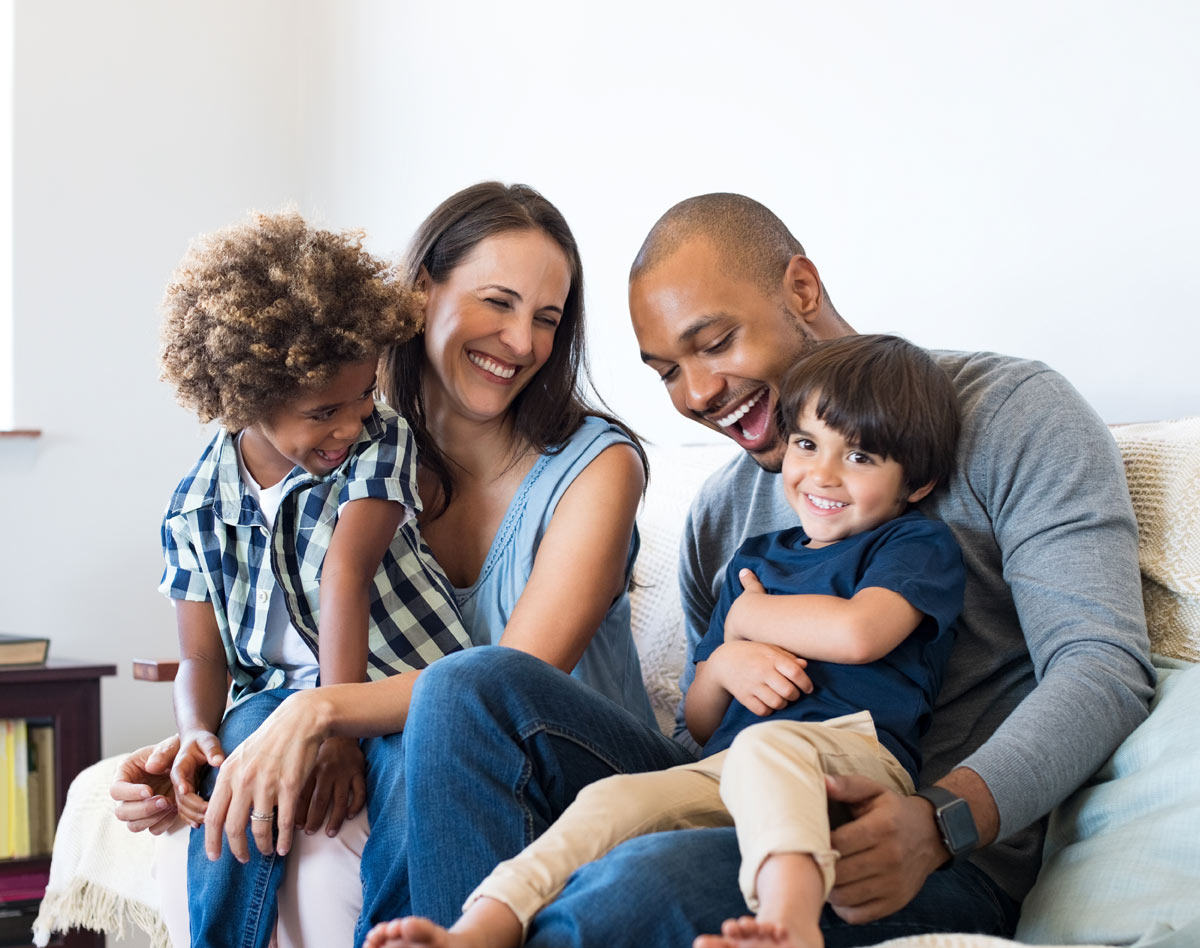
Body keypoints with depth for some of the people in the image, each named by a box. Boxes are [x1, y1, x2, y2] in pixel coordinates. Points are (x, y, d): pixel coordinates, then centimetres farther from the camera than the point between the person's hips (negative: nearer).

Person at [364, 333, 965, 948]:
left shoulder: (919, 544, 12)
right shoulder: (755, 558, 28)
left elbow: (857, 632, -12)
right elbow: (699, 723, 28)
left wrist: (748, 615, 8)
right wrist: (723, 665, 2)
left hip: (855, 757, -5)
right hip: (725, 773, 5)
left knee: (763, 745, -38)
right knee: (614, 799, -23)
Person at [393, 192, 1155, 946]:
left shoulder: (1008, 414, 0)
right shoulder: (719, 514, 19)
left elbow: (1106, 664, -11)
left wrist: (942, 821, -28)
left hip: (950, 866, -6)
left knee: (653, 881, -38)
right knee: (470, 687, -11)